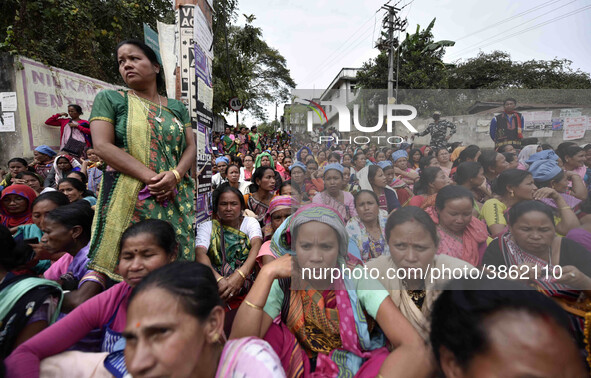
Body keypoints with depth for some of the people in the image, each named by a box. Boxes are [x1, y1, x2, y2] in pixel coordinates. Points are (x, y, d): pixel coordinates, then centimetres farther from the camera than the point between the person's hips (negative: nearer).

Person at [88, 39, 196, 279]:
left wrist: (175, 175, -13)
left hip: (175, 199, 3)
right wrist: (150, 177, -16)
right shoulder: (109, 99, 7)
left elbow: (190, 147, 9)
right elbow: (102, 146, -5)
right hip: (128, 199, -2)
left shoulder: (177, 107, 16)